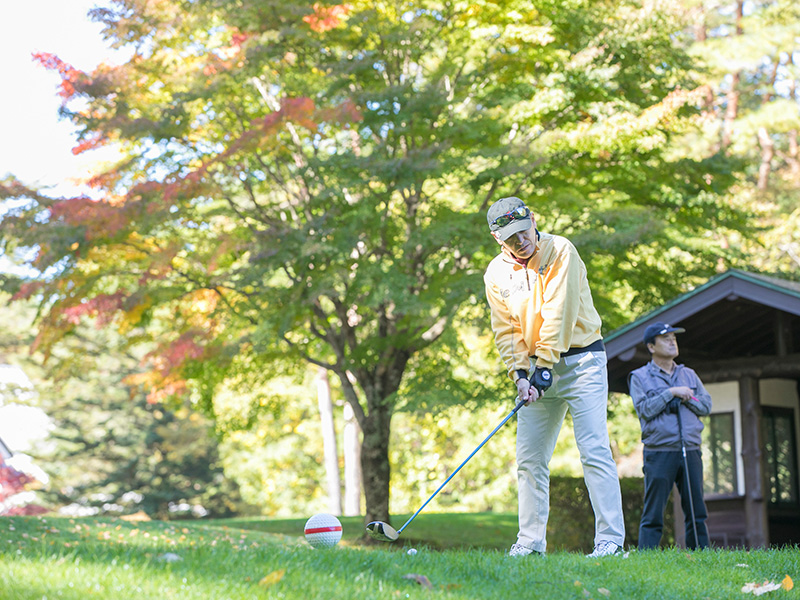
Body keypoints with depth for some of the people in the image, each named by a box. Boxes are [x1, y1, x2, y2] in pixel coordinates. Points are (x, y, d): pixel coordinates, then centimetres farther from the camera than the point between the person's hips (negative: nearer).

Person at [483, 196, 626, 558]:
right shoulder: (496, 275, 3)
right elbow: (506, 331, 3)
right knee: (529, 458, 4)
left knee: (594, 450, -13)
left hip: (581, 359, -5)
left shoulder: (560, 251, -11)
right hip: (536, 367, 5)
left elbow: (559, 314, -17)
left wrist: (545, 366, -19)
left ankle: (610, 539, -12)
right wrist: (520, 374, -11)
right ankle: (531, 542, 13)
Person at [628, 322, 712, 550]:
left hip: (690, 451, 4)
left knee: (697, 512, 4)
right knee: (653, 515, -7)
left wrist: (686, 398, -5)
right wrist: (671, 393, -11)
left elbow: (706, 405, 11)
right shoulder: (639, 377, 6)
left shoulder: (689, 375, 19)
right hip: (658, 452, -4)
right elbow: (645, 409, -8)